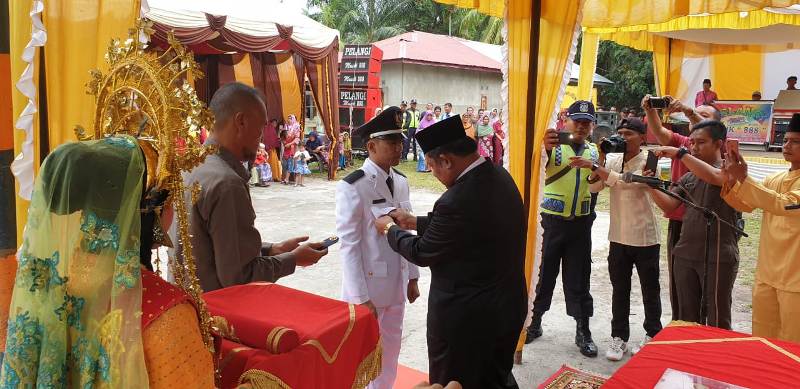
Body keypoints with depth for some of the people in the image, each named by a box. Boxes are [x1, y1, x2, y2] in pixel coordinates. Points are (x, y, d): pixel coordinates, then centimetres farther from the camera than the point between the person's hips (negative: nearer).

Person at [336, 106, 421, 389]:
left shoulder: (401, 182, 4)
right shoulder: (352, 187, -18)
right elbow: (348, 244, -18)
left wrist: (412, 278, 11)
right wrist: (360, 297, -18)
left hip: (397, 284, 6)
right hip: (369, 287, -6)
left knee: (392, 348, 19)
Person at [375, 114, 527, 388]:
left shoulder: (457, 200, -29)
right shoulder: (500, 177, -2)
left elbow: (421, 252, -14)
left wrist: (390, 229, 3)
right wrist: (413, 222, 15)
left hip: (466, 316, -8)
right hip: (508, 305, 8)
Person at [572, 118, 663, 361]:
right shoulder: (613, 160, 5)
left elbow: (626, 181, -28)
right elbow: (594, 188, -3)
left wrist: (593, 166, -30)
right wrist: (601, 159, -12)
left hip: (645, 238, -5)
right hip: (618, 237, 5)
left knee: (650, 290, 10)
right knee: (619, 290, 11)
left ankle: (652, 335, 26)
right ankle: (619, 337, 21)